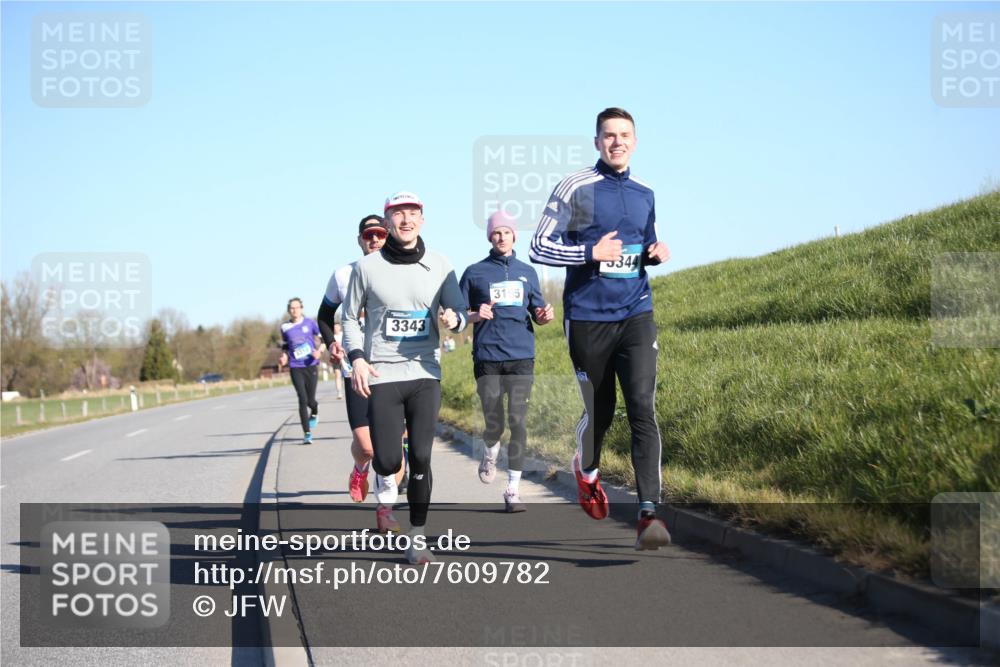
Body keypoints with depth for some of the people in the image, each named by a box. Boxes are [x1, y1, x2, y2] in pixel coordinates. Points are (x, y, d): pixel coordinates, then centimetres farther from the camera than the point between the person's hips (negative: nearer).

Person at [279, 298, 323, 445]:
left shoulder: (310, 323, 3)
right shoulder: (285, 328, 7)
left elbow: (321, 340, 9)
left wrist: (319, 351, -10)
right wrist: (284, 357, 1)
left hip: (311, 366, 0)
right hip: (295, 368, 0)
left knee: (310, 400, 1)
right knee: (302, 400, -10)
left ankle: (315, 412, 41)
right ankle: (307, 433, -2)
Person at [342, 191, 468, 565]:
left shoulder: (439, 266, 5)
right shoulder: (367, 268, 2)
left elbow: (459, 311, 7)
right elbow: (350, 318, 8)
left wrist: (454, 319, -18)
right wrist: (356, 358, -6)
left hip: (425, 374, 1)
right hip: (381, 376, -1)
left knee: (421, 459, -4)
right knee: (388, 459, -7)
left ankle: (417, 538, 7)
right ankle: (385, 493, 28)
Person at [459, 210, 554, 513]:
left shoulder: (527, 272, 14)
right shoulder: (475, 272, 7)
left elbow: (537, 314, 18)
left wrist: (545, 315, -5)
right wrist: (477, 316, -13)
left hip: (521, 356, 1)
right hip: (487, 357, -1)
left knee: (518, 422, -6)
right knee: (494, 423, -1)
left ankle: (513, 490, -3)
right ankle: (490, 451, 35)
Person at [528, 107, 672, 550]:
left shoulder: (644, 194, 11)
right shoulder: (574, 188, -4)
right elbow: (540, 248, -5)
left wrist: (656, 253, 3)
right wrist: (592, 253, -17)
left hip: (636, 315, 3)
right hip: (588, 317, -2)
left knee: (643, 408, -13)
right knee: (598, 410, 9)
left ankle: (648, 515, -17)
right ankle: (587, 471, 43)